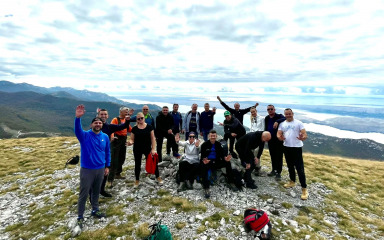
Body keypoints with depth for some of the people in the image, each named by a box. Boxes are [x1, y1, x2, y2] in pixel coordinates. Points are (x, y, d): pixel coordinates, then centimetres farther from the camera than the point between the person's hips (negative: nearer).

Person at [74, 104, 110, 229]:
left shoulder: (105, 137, -1)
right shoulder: (85, 135, -11)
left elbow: (107, 152, 9)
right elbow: (77, 130, -34)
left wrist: (107, 166, 9)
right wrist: (78, 117, -52)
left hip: (100, 169, 4)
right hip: (87, 170, -3)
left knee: (96, 192, 19)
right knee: (83, 194, 6)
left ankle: (95, 210, 37)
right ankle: (80, 217, 21)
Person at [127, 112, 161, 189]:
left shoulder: (149, 127, -4)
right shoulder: (134, 128, -2)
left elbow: (152, 138, -3)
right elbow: (132, 139, 2)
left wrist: (153, 149, -8)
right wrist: (130, 142, -22)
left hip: (147, 149, -1)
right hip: (137, 150, 1)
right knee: (137, 164, 12)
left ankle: (158, 177, 25)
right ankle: (137, 180, 30)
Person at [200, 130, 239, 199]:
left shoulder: (218, 144, 4)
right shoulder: (204, 145, -8)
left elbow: (221, 155, 1)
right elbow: (202, 157, -12)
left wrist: (225, 158, -23)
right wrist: (203, 161, -36)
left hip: (216, 162, 4)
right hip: (207, 162, -4)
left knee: (227, 163, -16)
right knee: (203, 167, -37)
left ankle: (231, 183, -4)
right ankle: (206, 189, -37)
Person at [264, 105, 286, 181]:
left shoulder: (279, 116, -8)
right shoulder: (266, 118, 9)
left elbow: (285, 119, -29)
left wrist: (277, 121, -43)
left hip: (278, 140, -5)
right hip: (270, 140, 6)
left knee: (279, 156, -1)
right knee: (272, 156, 14)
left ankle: (278, 173, 7)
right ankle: (274, 170, 28)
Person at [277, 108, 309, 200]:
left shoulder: (298, 123, -3)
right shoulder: (282, 124, 9)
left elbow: (304, 134, -10)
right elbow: (278, 134, 3)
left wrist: (303, 137, -34)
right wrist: (280, 137, -21)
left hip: (297, 147, -4)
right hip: (286, 147, 5)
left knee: (300, 168, -6)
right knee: (290, 166, 18)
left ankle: (304, 188, 1)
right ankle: (292, 181, 36)